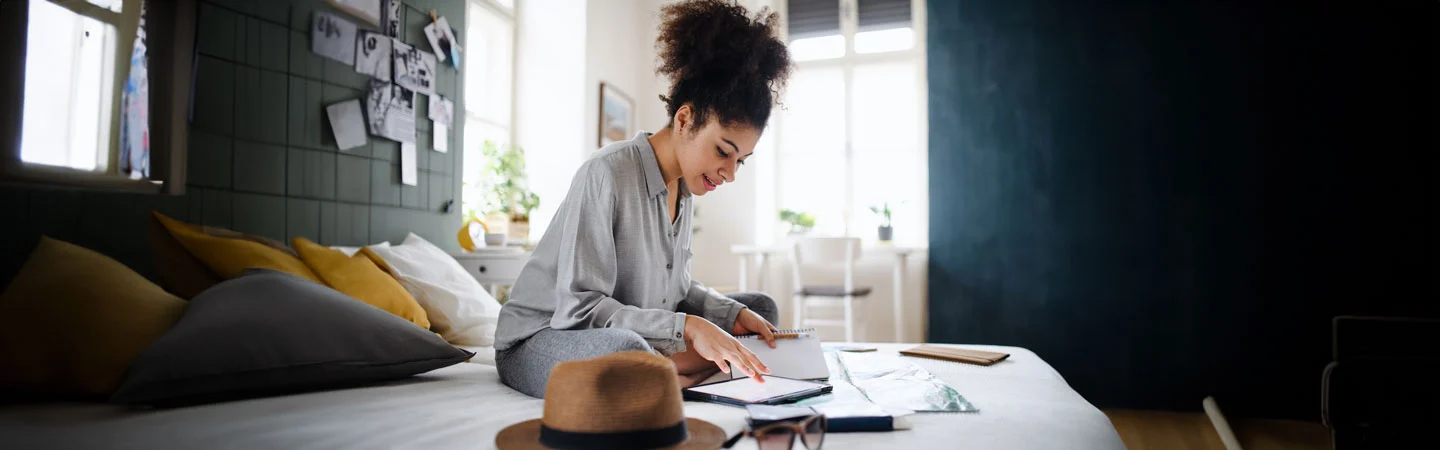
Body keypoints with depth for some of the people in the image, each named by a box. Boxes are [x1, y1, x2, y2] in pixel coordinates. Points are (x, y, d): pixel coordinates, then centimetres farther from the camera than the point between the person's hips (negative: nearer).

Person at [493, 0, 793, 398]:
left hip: (637, 333, 9)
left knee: (761, 308, 8)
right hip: (541, 337, -8)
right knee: (622, 349, -43)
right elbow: (577, 308, -26)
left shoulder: (684, 189, 5)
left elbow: (677, 287, 11)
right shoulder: (607, 173, -23)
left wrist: (734, 313, -7)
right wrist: (686, 326, -31)